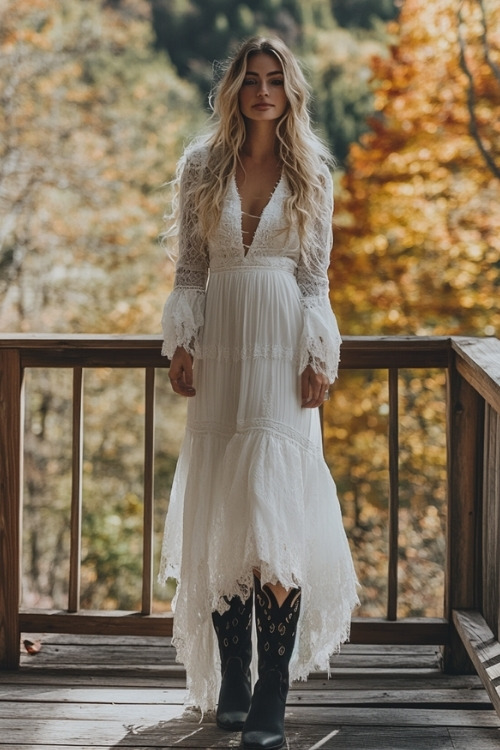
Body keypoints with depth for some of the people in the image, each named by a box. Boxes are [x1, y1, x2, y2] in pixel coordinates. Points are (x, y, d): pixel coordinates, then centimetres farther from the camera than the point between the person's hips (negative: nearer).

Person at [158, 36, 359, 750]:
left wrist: (318, 357, -3)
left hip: (283, 350, -2)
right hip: (220, 349, 2)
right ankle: (231, 688, 14)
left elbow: (316, 275, 5)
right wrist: (181, 343, 0)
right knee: (220, 514, 3)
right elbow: (190, 267, 9)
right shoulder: (202, 166, 8)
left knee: (276, 511, -9)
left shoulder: (312, 174, 6)